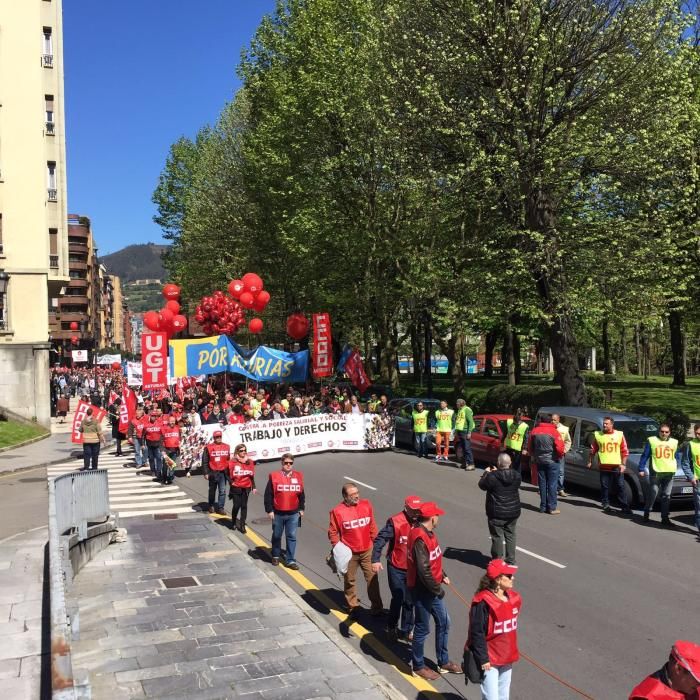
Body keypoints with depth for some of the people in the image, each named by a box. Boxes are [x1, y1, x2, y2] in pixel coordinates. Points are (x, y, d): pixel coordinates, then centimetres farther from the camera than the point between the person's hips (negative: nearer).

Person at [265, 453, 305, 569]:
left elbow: (301, 494, 11)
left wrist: (301, 508, 11)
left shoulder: (298, 476, 3)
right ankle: (276, 556, 33)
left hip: (293, 514, 1)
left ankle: (290, 560, 10)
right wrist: (269, 510, -6)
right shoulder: (274, 476, -6)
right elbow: (268, 495, -5)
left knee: (292, 537, 3)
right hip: (278, 513, -1)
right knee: (276, 536, 14)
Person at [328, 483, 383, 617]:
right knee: (350, 580, 12)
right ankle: (353, 607, 29)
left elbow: (372, 526, 7)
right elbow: (333, 532, -6)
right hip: (349, 553, -2)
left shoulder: (366, 505, -3)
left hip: (367, 550, 2)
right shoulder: (338, 511, -13)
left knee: (372, 578, 5)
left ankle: (377, 607, 16)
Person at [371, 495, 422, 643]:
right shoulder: (395, 522, -18)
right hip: (396, 568, -4)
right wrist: (375, 560, -30)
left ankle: (406, 631, 29)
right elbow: (380, 539, -22)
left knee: (409, 600, 13)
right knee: (398, 598, 3)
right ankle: (391, 627, 27)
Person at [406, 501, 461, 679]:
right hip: (421, 590, -10)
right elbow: (423, 570, -29)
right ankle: (418, 666, 25)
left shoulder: (428, 533, 4)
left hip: (431, 589, 10)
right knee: (422, 629, 7)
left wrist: (442, 575, 7)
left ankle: (443, 662, 35)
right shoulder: (420, 538, -28)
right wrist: (438, 589, -18)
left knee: (443, 622, 19)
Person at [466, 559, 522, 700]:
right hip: (489, 660, -7)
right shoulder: (483, 602, -23)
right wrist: (483, 659, -18)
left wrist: (512, 653, 19)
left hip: (507, 658, 7)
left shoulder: (514, 598, 1)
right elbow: (477, 633, -19)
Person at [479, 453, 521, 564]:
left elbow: (482, 485, -4)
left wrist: (486, 473, 12)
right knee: (510, 535, 18)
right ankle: (510, 561, 25)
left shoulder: (492, 476, -20)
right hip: (513, 512, 4)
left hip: (496, 513, -4)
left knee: (497, 537, 7)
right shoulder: (517, 476, -7)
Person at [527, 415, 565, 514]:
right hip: (552, 461, -4)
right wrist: (560, 455, 3)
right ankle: (552, 508, 2)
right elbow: (559, 447, -17)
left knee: (542, 484, 11)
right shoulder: (553, 431, -12)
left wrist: (533, 456, 22)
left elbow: (529, 446, 8)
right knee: (552, 484, 1)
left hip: (539, 460, 4)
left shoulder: (534, 431, 1)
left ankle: (543, 506, 14)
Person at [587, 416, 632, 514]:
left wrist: (623, 464, -4)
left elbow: (625, 451, 3)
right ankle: (606, 504, 19)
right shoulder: (598, 435, 6)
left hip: (617, 466, -1)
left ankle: (625, 507, 5)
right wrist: (590, 462, 13)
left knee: (621, 486, 0)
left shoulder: (619, 435, 3)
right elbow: (593, 450, 13)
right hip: (603, 466, 1)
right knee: (604, 487, 6)